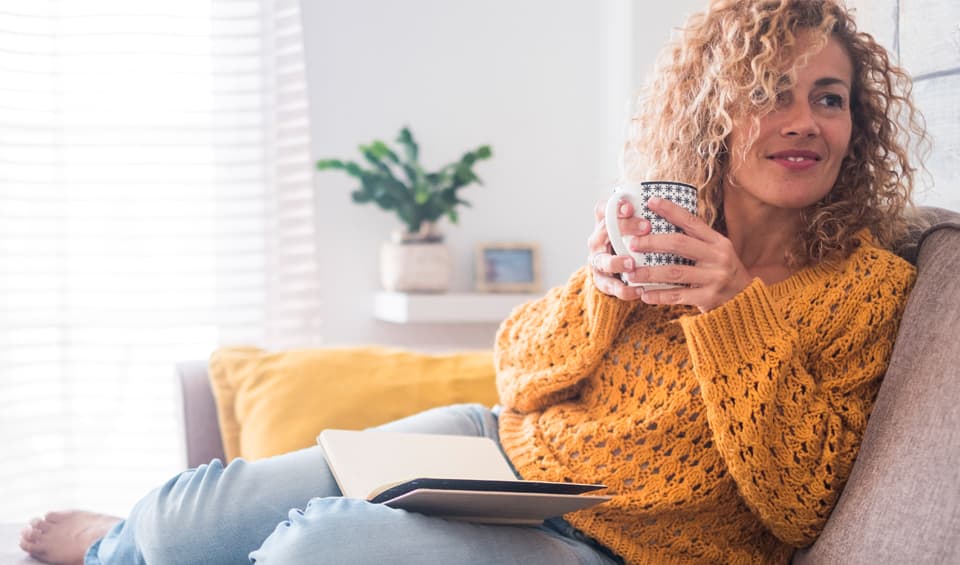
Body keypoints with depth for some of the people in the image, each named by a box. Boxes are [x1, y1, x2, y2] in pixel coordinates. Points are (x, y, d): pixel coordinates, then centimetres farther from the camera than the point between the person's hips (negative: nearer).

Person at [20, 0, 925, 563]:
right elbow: (517, 373, 2)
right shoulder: (660, 220, 1)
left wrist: (738, 310, -26)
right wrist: (597, 289, -20)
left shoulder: (868, 286, -11)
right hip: (504, 448, 5)